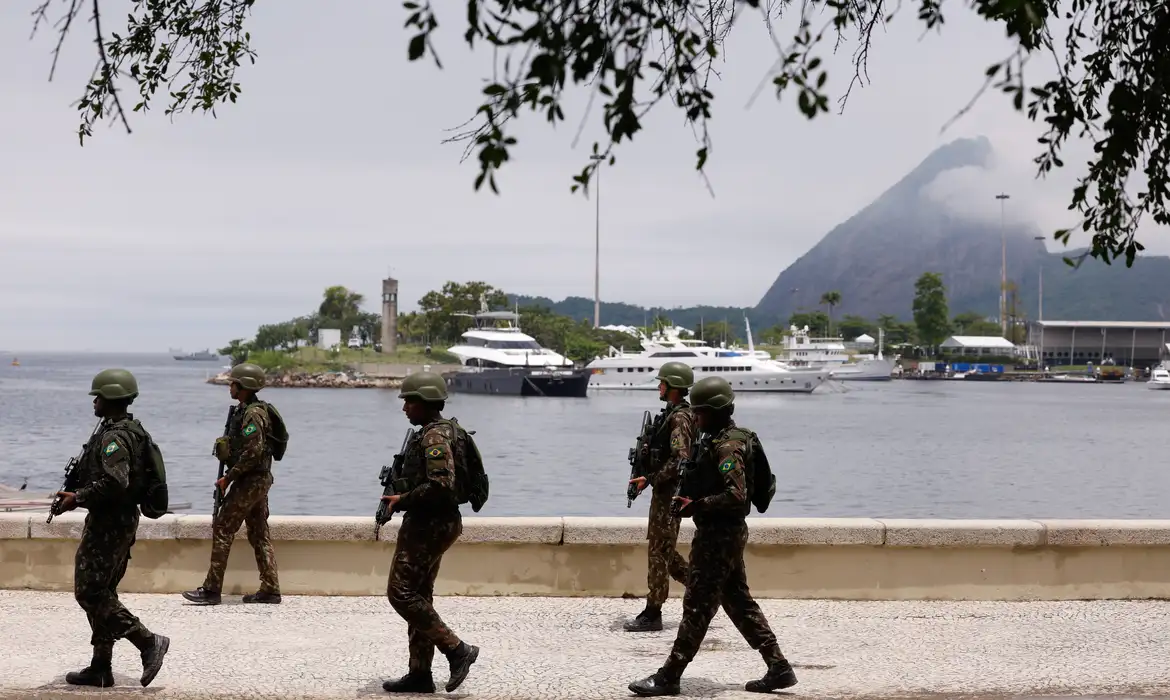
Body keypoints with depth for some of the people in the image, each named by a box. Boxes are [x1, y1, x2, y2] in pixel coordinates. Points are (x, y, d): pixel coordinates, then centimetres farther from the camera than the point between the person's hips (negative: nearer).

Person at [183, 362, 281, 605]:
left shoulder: (253, 414, -17)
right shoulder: (251, 410, 15)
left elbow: (253, 452, -24)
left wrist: (228, 478, -18)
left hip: (249, 481, -10)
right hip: (259, 480, 10)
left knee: (222, 530, -7)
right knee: (259, 534, 11)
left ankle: (211, 589, -7)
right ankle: (270, 590, 11)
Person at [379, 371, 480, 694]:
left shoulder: (434, 437, -18)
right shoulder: (437, 432, 15)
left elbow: (440, 485, -29)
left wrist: (403, 500, -19)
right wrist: (402, 498, 12)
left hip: (429, 525, -11)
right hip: (431, 524, 11)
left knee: (401, 593, -8)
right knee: (419, 595, 12)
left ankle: (456, 649, -6)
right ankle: (420, 674, 15)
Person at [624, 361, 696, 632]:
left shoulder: (680, 418, -17)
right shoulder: (672, 413, 15)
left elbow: (679, 459, -25)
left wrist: (650, 479, -20)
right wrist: (649, 477, 13)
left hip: (671, 492, -10)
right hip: (666, 491, 10)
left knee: (659, 551, -6)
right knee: (664, 550, 16)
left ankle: (652, 614, -3)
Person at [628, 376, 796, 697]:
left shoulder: (727, 446, -19)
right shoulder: (722, 440, 13)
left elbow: (736, 496, -27)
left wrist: (696, 506, -23)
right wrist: (688, 498, 10)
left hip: (718, 535, -11)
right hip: (727, 533, 11)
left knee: (697, 607, -4)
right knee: (739, 602, 14)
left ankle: (668, 677, 2)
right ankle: (779, 669, 15)